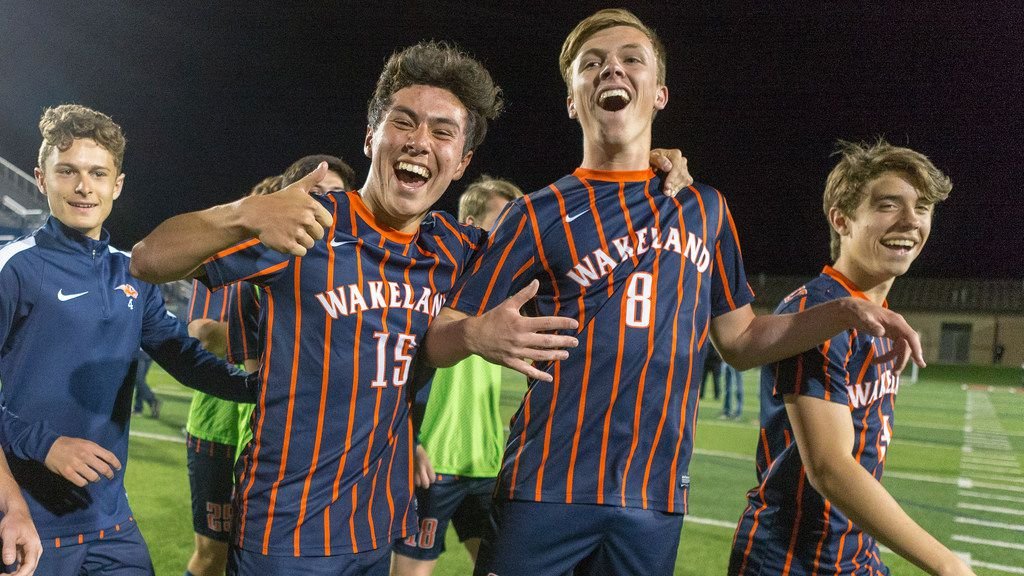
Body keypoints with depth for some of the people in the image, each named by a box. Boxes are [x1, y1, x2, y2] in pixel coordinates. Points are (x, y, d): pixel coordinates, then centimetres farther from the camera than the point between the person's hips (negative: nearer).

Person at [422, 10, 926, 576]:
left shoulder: (704, 209, 9)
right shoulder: (538, 215, -2)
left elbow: (739, 340, 16)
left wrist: (844, 312, 3)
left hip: (656, 498, 3)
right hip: (548, 489, -2)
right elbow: (437, 341, -4)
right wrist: (477, 334, -26)